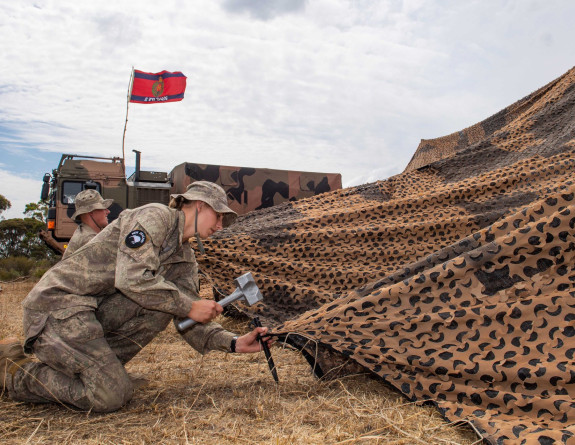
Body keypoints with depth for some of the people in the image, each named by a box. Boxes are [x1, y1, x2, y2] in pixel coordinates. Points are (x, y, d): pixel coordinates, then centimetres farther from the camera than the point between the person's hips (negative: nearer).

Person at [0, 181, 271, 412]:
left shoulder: (185, 259, 12)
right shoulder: (155, 216, -12)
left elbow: (188, 322, 6)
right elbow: (132, 279, -25)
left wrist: (233, 343, -8)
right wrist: (189, 306, -18)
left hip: (95, 313, 8)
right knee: (111, 396, -15)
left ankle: (93, 363, 1)